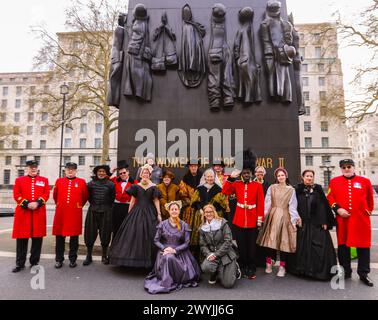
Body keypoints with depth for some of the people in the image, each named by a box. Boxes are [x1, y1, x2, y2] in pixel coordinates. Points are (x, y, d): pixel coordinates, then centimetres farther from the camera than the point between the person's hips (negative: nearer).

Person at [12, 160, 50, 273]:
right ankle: (20, 263, 17)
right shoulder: (19, 180, 9)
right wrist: (27, 204, -14)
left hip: (39, 213, 0)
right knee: (22, 239, 4)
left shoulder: (44, 180, 10)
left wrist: (37, 203, -15)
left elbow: (46, 194, 1)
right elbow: (16, 195, 0)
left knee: (37, 238, 5)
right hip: (23, 212, 0)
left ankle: (35, 262, 18)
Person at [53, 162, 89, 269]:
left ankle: (73, 259, 20)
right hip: (61, 213, 2)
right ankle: (59, 259, 22)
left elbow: (85, 197, 11)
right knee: (59, 237, 8)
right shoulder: (59, 181, 6)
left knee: (74, 237, 6)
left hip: (75, 214, -1)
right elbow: (55, 196, 19)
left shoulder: (82, 182, 1)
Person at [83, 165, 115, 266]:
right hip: (92, 211, 1)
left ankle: (104, 256, 19)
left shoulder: (110, 184, 1)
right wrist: (93, 204, 11)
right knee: (91, 232, 5)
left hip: (106, 212, -1)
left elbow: (112, 197, 7)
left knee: (105, 233, 5)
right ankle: (89, 256, 18)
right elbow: (88, 196, 13)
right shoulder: (91, 183, 4)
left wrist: (107, 207, 8)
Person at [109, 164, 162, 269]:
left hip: (150, 212, -1)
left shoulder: (153, 187, 1)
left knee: (148, 235, 1)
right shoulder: (136, 186, 5)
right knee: (134, 234, 2)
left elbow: (156, 201, 0)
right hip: (137, 212, 1)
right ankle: (134, 258, 15)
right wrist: (129, 213, 6)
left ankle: (148, 260, 14)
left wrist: (159, 214, -4)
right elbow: (133, 200, 8)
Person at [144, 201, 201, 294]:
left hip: (179, 252, 0)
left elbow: (186, 243, -1)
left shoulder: (184, 225, 2)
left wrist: (175, 250, -14)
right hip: (164, 251, 1)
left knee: (171, 257, -31)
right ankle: (166, 282, -15)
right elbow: (156, 240, 4)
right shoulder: (163, 224, 4)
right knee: (168, 257, -32)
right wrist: (164, 248, -13)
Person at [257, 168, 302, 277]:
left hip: (285, 217, 0)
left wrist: (296, 217, -6)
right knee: (271, 239, -2)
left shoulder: (291, 190, 7)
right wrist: (264, 215, -2)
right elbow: (267, 203, 4)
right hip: (272, 216, 0)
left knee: (284, 241, 1)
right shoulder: (272, 188, 7)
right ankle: (269, 264, 10)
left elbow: (292, 206, 4)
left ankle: (282, 266, 12)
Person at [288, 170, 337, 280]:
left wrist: (325, 221, -7)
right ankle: (303, 269, 21)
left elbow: (323, 205, -2)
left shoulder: (318, 189, 2)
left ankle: (319, 270, 11)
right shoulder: (298, 189, 3)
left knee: (318, 246, -2)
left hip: (316, 223, -1)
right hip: (302, 223, 1)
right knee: (302, 246, 7)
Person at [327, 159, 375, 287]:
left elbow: (370, 199, 15)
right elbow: (330, 197, 1)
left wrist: (368, 211, 18)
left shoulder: (365, 181, 4)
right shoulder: (334, 181, 3)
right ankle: (346, 272, 24)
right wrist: (337, 208, -12)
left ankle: (364, 274, 22)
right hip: (342, 220, 0)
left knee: (363, 246, 6)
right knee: (343, 246, 8)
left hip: (361, 220, 0)